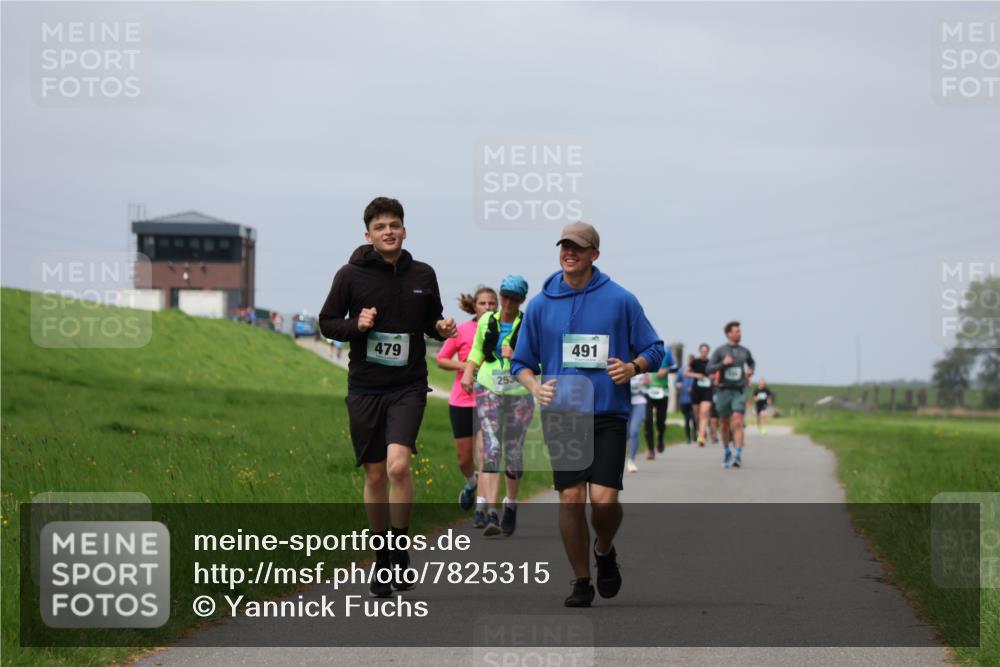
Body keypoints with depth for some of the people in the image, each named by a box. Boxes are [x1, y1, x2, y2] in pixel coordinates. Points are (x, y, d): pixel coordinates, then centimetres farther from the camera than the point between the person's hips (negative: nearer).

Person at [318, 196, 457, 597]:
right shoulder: (351, 275, -2)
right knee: (375, 475, 6)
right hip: (365, 388, 0)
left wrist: (442, 328, -4)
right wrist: (356, 325, -15)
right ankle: (383, 557, 23)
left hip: (408, 387, 0)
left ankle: (401, 549, -4)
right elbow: (327, 322, 4)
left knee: (398, 464, -20)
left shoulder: (422, 275, 5)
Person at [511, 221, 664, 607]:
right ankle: (581, 581, 12)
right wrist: (534, 386, -7)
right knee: (571, 498, -3)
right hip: (561, 415, 1)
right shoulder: (541, 304, 7)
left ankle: (604, 551, 22)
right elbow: (521, 362, 13)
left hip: (608, 415, -1)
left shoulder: (620, 300, 2)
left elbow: (654, 350, 7)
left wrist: (633, 367, -13)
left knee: (604, 499, -11)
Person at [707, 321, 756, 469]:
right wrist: (723, 363, -20)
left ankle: (738, 456, -23)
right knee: (725, 425, 11)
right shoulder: (720, 351, -1)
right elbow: (709, 369, -6)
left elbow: (752, 362, 29)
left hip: (739, 391, 0)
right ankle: (727, 452, 34)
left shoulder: (744, 351, 8)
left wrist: (751, 371, 8)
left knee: (737, 423, -16)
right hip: (724, 391, 0)